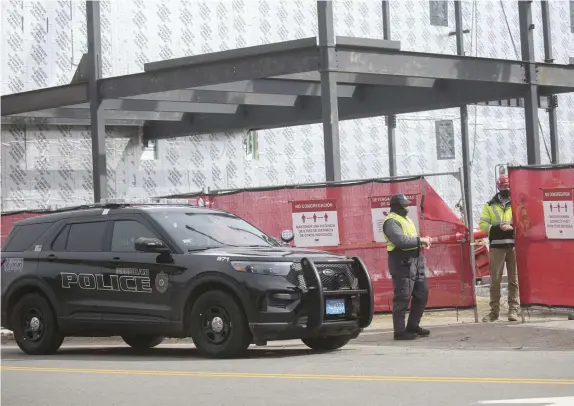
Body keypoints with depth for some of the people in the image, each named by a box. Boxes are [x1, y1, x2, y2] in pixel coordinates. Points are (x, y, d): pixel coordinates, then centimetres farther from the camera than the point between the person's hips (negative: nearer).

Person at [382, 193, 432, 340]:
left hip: (416, 261, 10)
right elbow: (401, 240, -25)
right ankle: (399, 331, -2)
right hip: (403, 263, -10)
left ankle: (413, 326, 23)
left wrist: (423, 241, 11)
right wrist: (420, 240, -17)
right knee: (402, 299, -7)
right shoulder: (391, 222, -10)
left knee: (422, 294, 12)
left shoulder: (406, 219, 22)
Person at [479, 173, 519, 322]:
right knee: (495, 279, -1)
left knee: (514, 279, 2)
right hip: (497, 246, 0)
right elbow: (483, 224, 4)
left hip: (514, 246, 0)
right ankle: (494, 311, 4)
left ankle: (513, 310, 5)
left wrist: (513, 228, -16)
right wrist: (498, 228, -12)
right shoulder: (490, 205, 9)